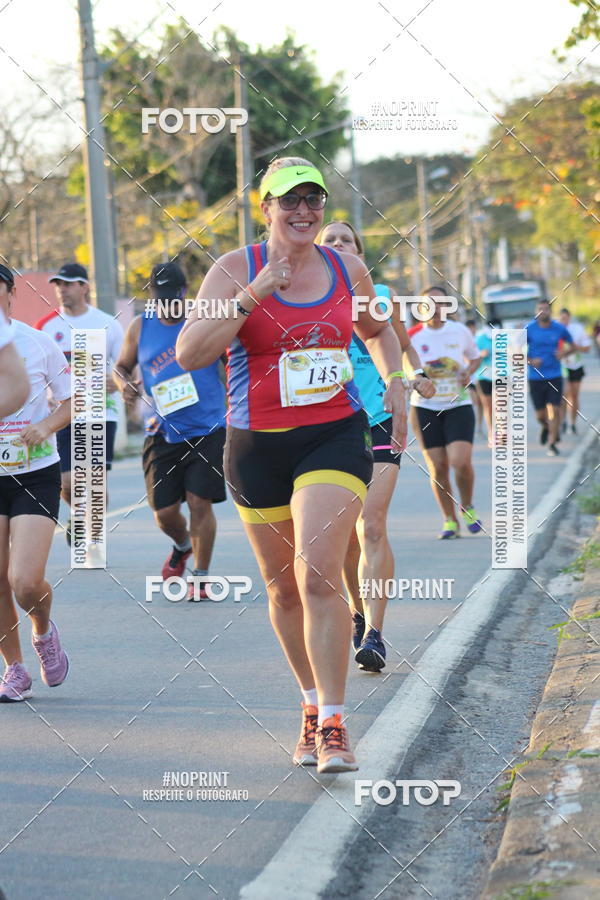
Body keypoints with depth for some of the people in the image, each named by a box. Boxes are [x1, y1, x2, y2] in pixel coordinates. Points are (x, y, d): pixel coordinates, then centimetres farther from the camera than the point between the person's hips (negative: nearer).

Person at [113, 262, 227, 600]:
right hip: (163, 433, 2)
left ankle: (201, 577, 10)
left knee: (200, 502, -7)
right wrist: (124, 384, -3)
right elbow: (122, 365, 20)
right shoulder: (140, 328, 7)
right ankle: (182, 546, 37)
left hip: (208, 430, -2)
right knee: (164, 511, 2)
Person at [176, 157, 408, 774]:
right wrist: (255, 293, -23)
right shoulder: (237, 269, -5)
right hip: (256, 445, 1)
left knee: (318, 574, -18)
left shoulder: (347, 270, 4)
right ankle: (312, 702, 32)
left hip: (335, 436, -1)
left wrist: (394, 382, 9)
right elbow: (189, 354, -18)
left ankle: (332, 724, -15)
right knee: (282, 585, 11)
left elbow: (377, 331, 26)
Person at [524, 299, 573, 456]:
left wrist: (564, 352, -6)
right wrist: (530, 361, -15)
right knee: (540, 414, 5)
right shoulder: (529, 329, -4)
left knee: (554, 410, -8)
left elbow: (571, 345, 16)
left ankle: (552, 444, 5)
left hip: (554, 376, 0)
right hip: (535, 377, 0)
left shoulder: (559, 329, 0)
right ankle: (546, 427, 40)